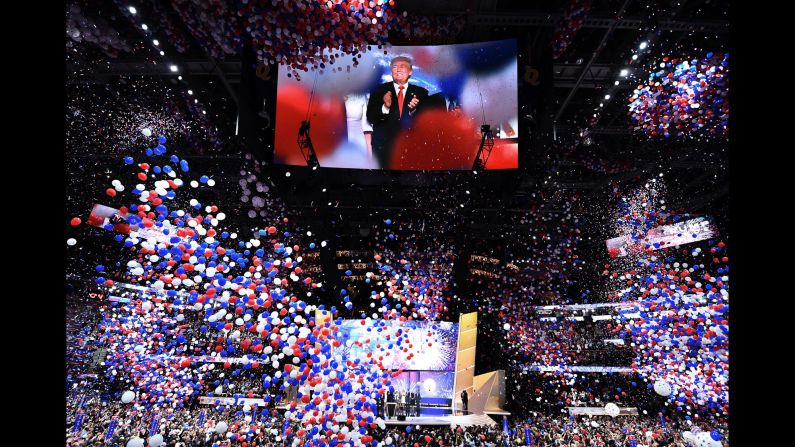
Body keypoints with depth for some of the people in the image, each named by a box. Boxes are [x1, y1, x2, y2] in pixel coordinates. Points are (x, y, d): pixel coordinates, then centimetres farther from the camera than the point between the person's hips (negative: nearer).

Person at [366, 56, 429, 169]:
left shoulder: (421, 93, 6)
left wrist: (414, 109, -18)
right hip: (384, 146, 0)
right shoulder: (378, 91, 5)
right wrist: (385, 107, -20)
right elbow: (370, 117, -2)